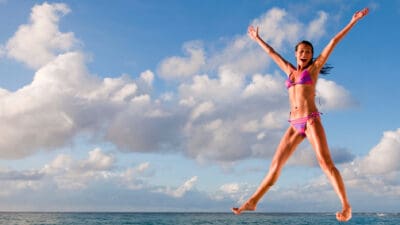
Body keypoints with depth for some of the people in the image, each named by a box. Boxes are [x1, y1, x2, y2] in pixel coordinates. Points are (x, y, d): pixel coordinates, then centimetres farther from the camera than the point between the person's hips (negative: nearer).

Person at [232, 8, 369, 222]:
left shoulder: (313, 68, 9)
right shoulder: (290, 71, 20)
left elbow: (333, 42, 7)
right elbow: (271, 52, 33)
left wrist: (353, 21, 9)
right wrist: (257, 39, 44)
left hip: (311, 121, -5)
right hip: (295, 125, 5)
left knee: (325, 162, -16)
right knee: (276, 164, 3)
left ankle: (346, 206, -16)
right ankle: (252, 202, 4)